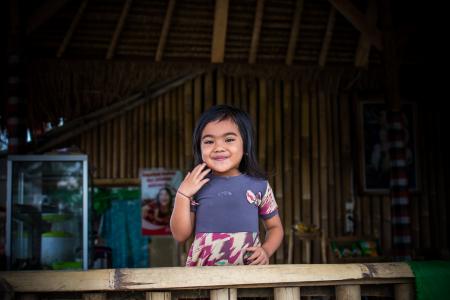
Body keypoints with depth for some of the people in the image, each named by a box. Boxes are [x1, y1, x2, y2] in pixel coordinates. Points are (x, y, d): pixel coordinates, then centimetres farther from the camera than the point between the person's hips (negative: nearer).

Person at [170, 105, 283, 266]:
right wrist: (182, 195, -6)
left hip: (247, 271, -1)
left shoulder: (259, 185, 2)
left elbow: (275, 227, 13)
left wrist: (266, 250, -5)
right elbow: (181, 235, 4)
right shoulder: (195, 186, 3)